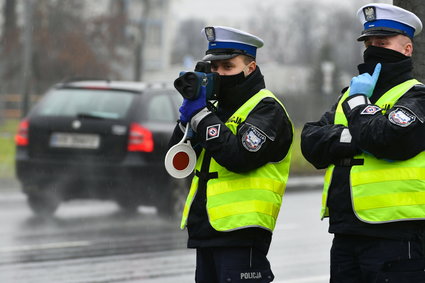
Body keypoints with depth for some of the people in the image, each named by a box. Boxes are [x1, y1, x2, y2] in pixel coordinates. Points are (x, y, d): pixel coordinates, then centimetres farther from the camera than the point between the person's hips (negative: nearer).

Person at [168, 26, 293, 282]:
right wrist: (188, 116, 0)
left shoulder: (266, 109, -6)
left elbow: (239, 156, -23)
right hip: (206, 229, 9)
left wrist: (201, 115, -14)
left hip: (241, 231, -9)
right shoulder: (218, 107, 19)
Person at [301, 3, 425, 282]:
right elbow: (311, 142, 6)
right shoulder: (348, 96, 20)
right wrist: (356, 140, -11)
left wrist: (358, 101, -6)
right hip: (346, 236, 7)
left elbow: (387, 138, -22)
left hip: (395, 236, -7)